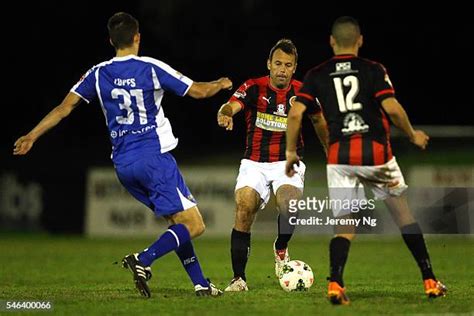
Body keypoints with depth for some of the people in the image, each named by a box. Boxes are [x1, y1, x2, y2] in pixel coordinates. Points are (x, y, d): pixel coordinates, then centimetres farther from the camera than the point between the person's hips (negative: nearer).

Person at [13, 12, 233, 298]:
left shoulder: (98, 74, 5)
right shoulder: (151, 68, -6)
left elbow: (65, 107, 4)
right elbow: (198, 91, 1)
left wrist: (31, 136, 14)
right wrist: (221, 84, 22)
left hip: (123, 164, 6)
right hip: (154, 157, -6)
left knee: (178, 222, 18)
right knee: (194, 226, -5)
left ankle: (201, 284, 12)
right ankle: (143, 260, -24)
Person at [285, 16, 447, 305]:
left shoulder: (317, 75, 6)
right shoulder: (373, 70, 0)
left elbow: (296, 113, -2)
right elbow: (392, 108, -12)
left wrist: (291, 151, 9)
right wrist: (413, 135, 4)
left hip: (339, 157, 1)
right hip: (376, 154, -1)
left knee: (344, 228, 7)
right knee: (404, 214, 15)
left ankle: (335, 284, -18)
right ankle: (430, 281, 14)